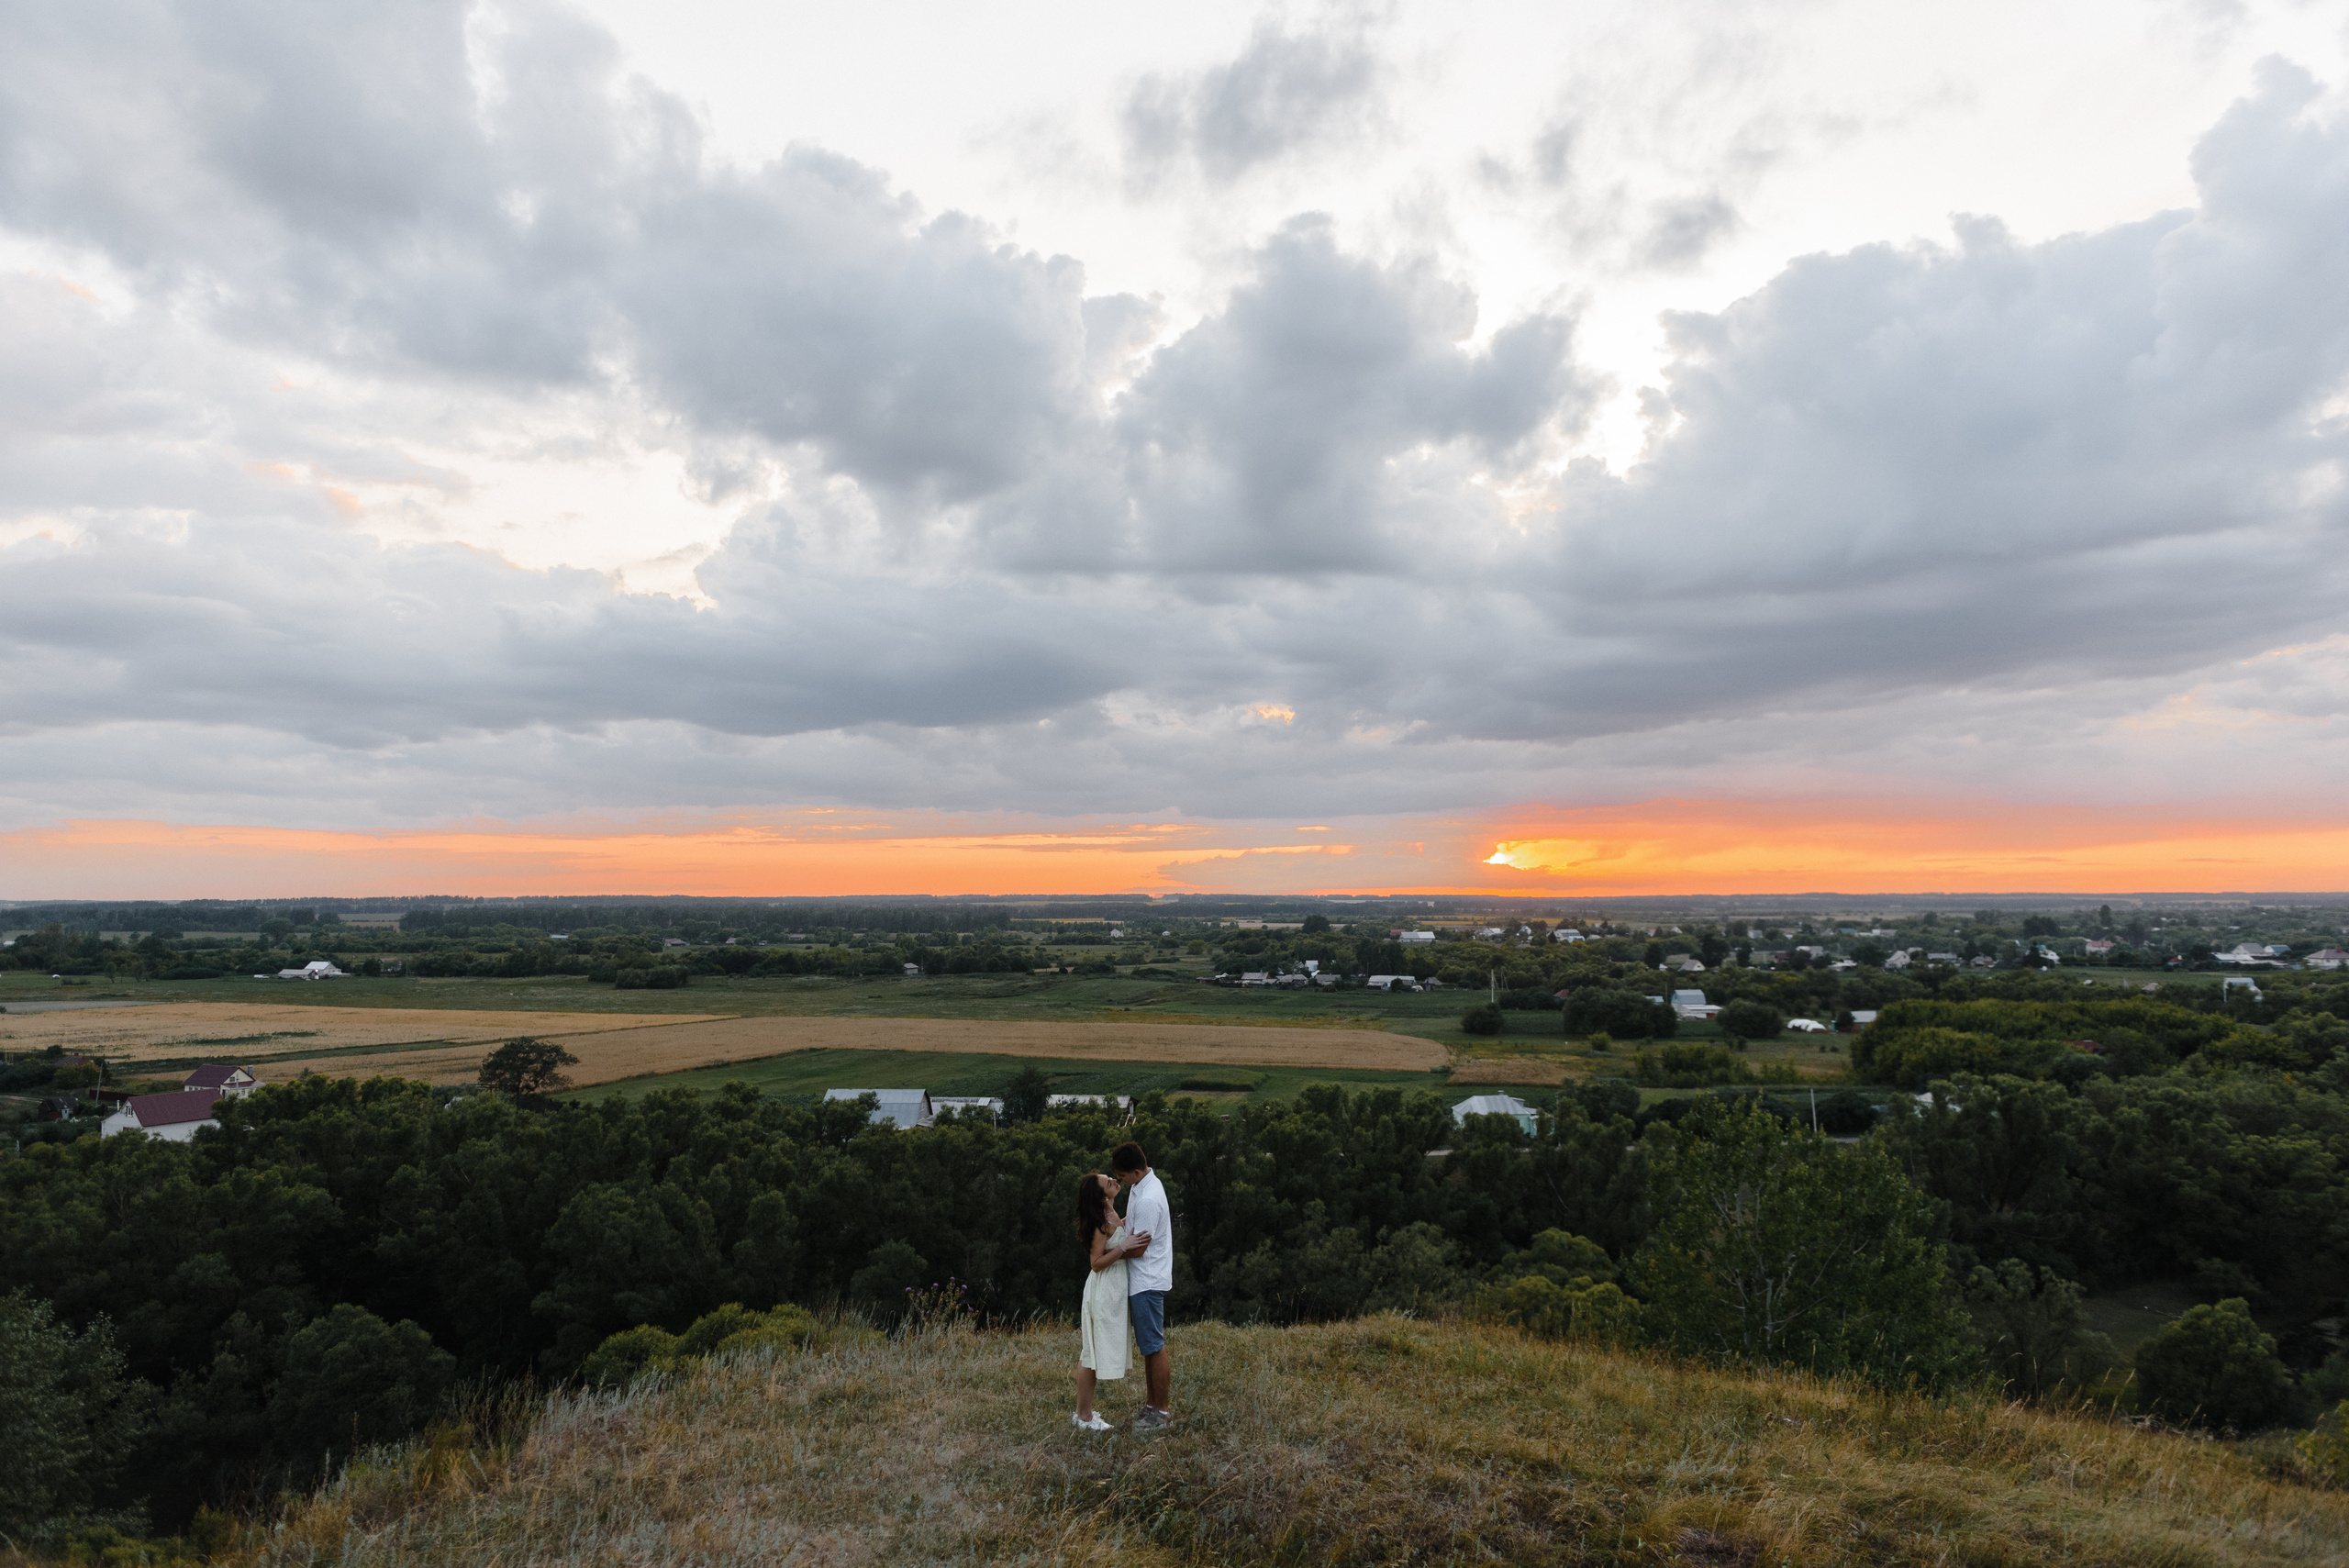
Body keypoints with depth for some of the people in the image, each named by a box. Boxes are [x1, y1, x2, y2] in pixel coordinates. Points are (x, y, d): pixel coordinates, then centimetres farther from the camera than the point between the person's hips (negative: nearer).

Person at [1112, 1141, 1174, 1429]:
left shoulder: (1147, 1200, -26)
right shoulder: (1144, 1183, 6)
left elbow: (1138, 1246, -20)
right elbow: (1132, 1223, 19)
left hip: (1147, 1282, -10)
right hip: (1140, 1279, 10)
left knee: (1154, 1347, 0)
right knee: (1147, 1345, 17)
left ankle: (1160, 1411, 11)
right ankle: (1150, 1403, 27)